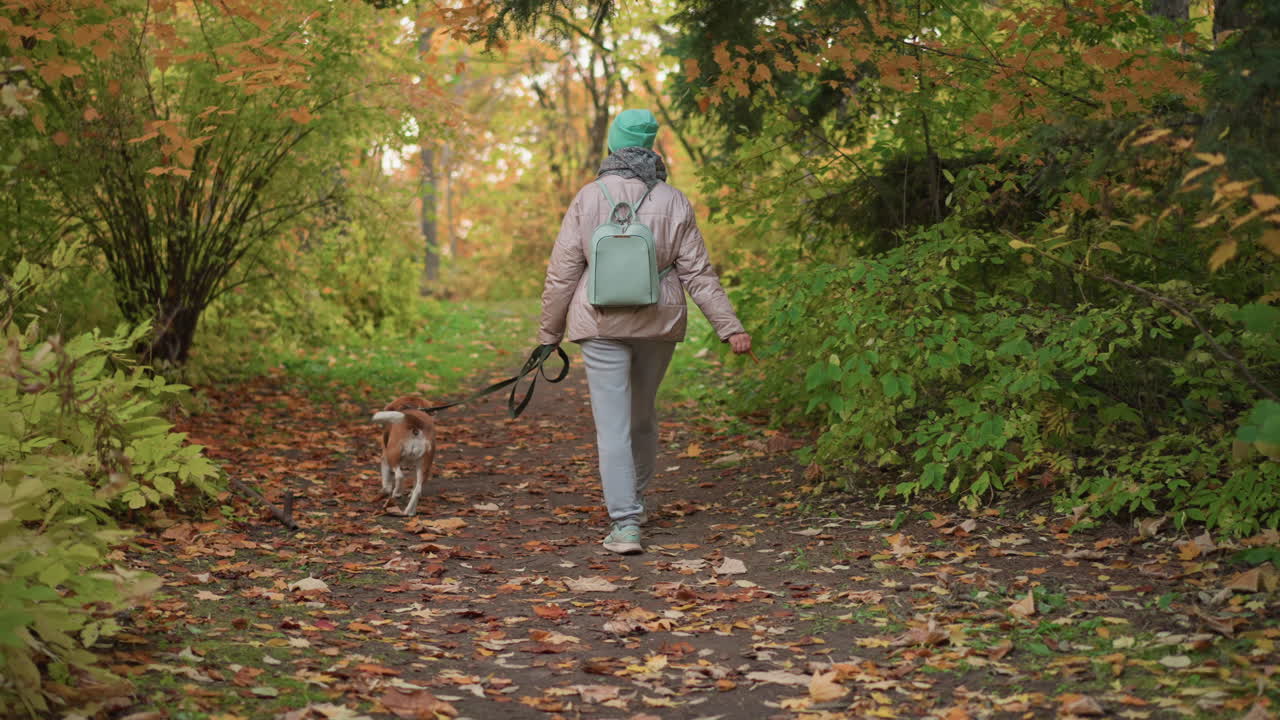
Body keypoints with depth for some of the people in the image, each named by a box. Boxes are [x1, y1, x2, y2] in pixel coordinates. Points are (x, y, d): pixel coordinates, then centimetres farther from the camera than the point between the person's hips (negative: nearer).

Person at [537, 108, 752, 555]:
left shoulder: (589, 198, -4)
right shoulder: (673, 203, 0)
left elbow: (563, 271, -2)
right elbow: (698, 273, -1)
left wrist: (549, 331, 7)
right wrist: (730, 327, 2)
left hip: (602, 325, -3)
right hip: (659, 324, 3)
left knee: (613, 424, -2)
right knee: (643, 412, 21)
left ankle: (625, 524, -9)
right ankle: (635, 500, 38)